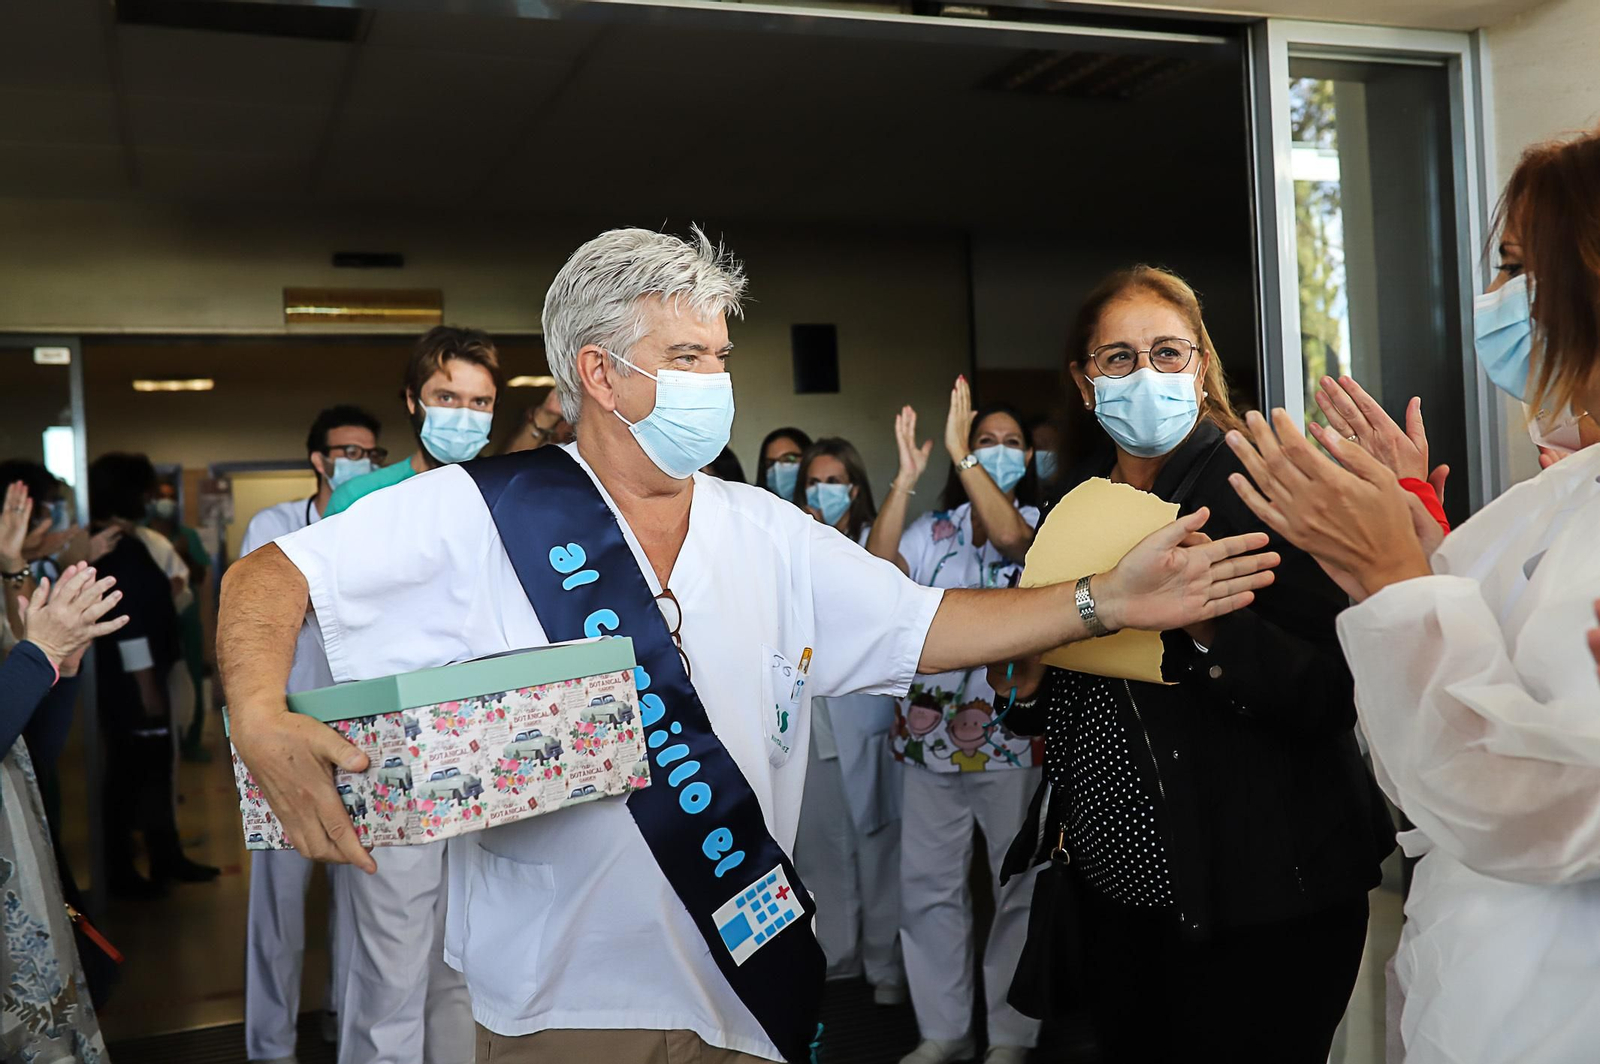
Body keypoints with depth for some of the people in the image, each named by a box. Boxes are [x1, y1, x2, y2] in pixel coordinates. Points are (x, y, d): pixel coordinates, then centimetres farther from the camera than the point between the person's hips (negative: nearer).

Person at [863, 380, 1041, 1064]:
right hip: (930, 732, 3)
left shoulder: (1040, 522, 3)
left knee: (1020, 885, 5)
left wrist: (959, 455, -23)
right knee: (927, 884, 8)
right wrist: (905, 479, -15)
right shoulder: (933, 529, 10)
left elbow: (1012, 537, -21)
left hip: (1013, 733, -3)